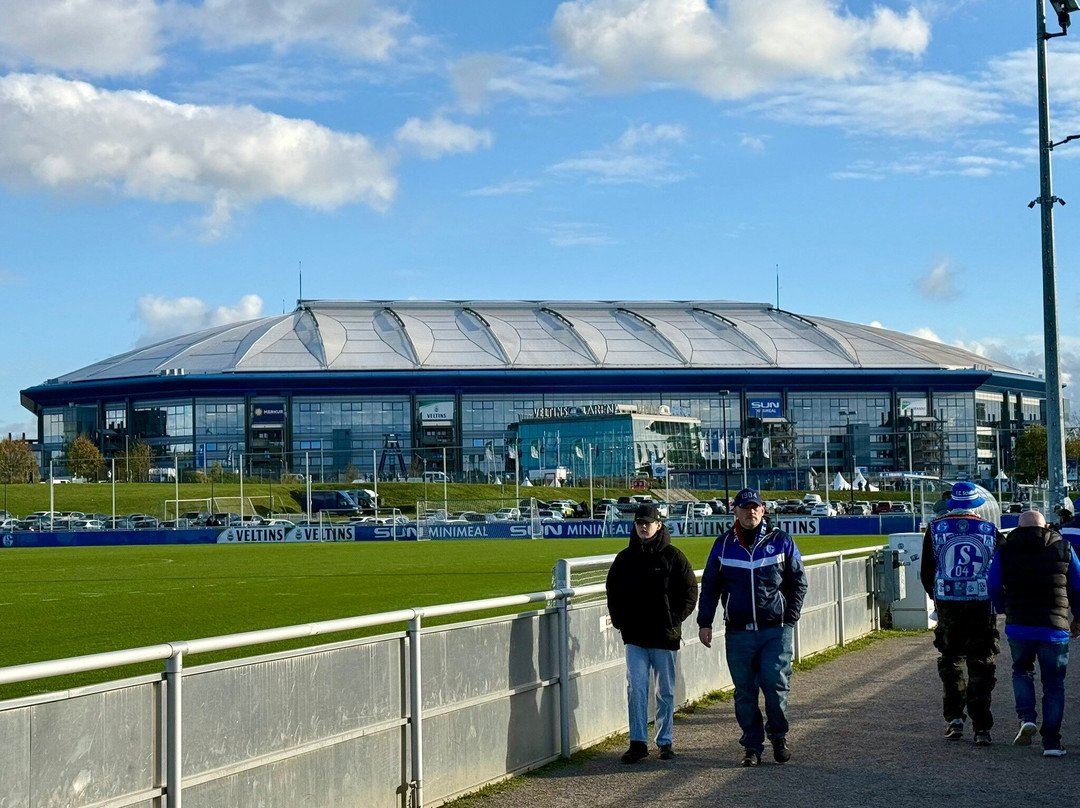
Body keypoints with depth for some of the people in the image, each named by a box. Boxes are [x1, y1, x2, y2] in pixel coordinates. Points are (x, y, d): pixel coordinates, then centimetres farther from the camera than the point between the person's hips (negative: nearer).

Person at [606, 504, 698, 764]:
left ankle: (665, 742, 16)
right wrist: (620, 622, 6)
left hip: (665, 636, -2)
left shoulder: (672, 556, -2)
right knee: (636, 689, -3)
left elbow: (690, 590, 1)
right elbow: (613, 591, 16)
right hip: (634, 637, 2)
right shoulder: (625, 558, 6)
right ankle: (638, 742, 1)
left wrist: (675, 620, -6)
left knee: (665, 691, 7)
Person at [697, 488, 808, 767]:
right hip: (738, 632, 1)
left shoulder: (781, 542, 5)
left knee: (776, 685, -7)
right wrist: (704, 622, 6)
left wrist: (790, 618, 1)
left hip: (776, 630, -1)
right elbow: (709, 586, 13)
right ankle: (752, 746, 12)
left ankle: (778, 736, 16)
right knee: (744, 692, 2)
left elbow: (798, 582, 9)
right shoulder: (723, 545, 8)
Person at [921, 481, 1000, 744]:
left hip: (947, 604, 1)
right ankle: (981, 727, 1)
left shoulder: (935, 529, 0)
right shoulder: (990, 530, -1)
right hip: (982, 605, -1)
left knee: (950, 661, 16)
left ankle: (954, 719, 15)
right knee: (981, 664, 5)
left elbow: (926, 573, 5)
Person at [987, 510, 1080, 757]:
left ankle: (1026, 717, 0)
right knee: (1053, 683, 8)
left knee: (1021, 671, 23)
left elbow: (993, 587, 8)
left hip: (1018, 627, 1)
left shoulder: (1004, 551, 4)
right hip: (1055, 628, -1)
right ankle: (1051, 741, 4)